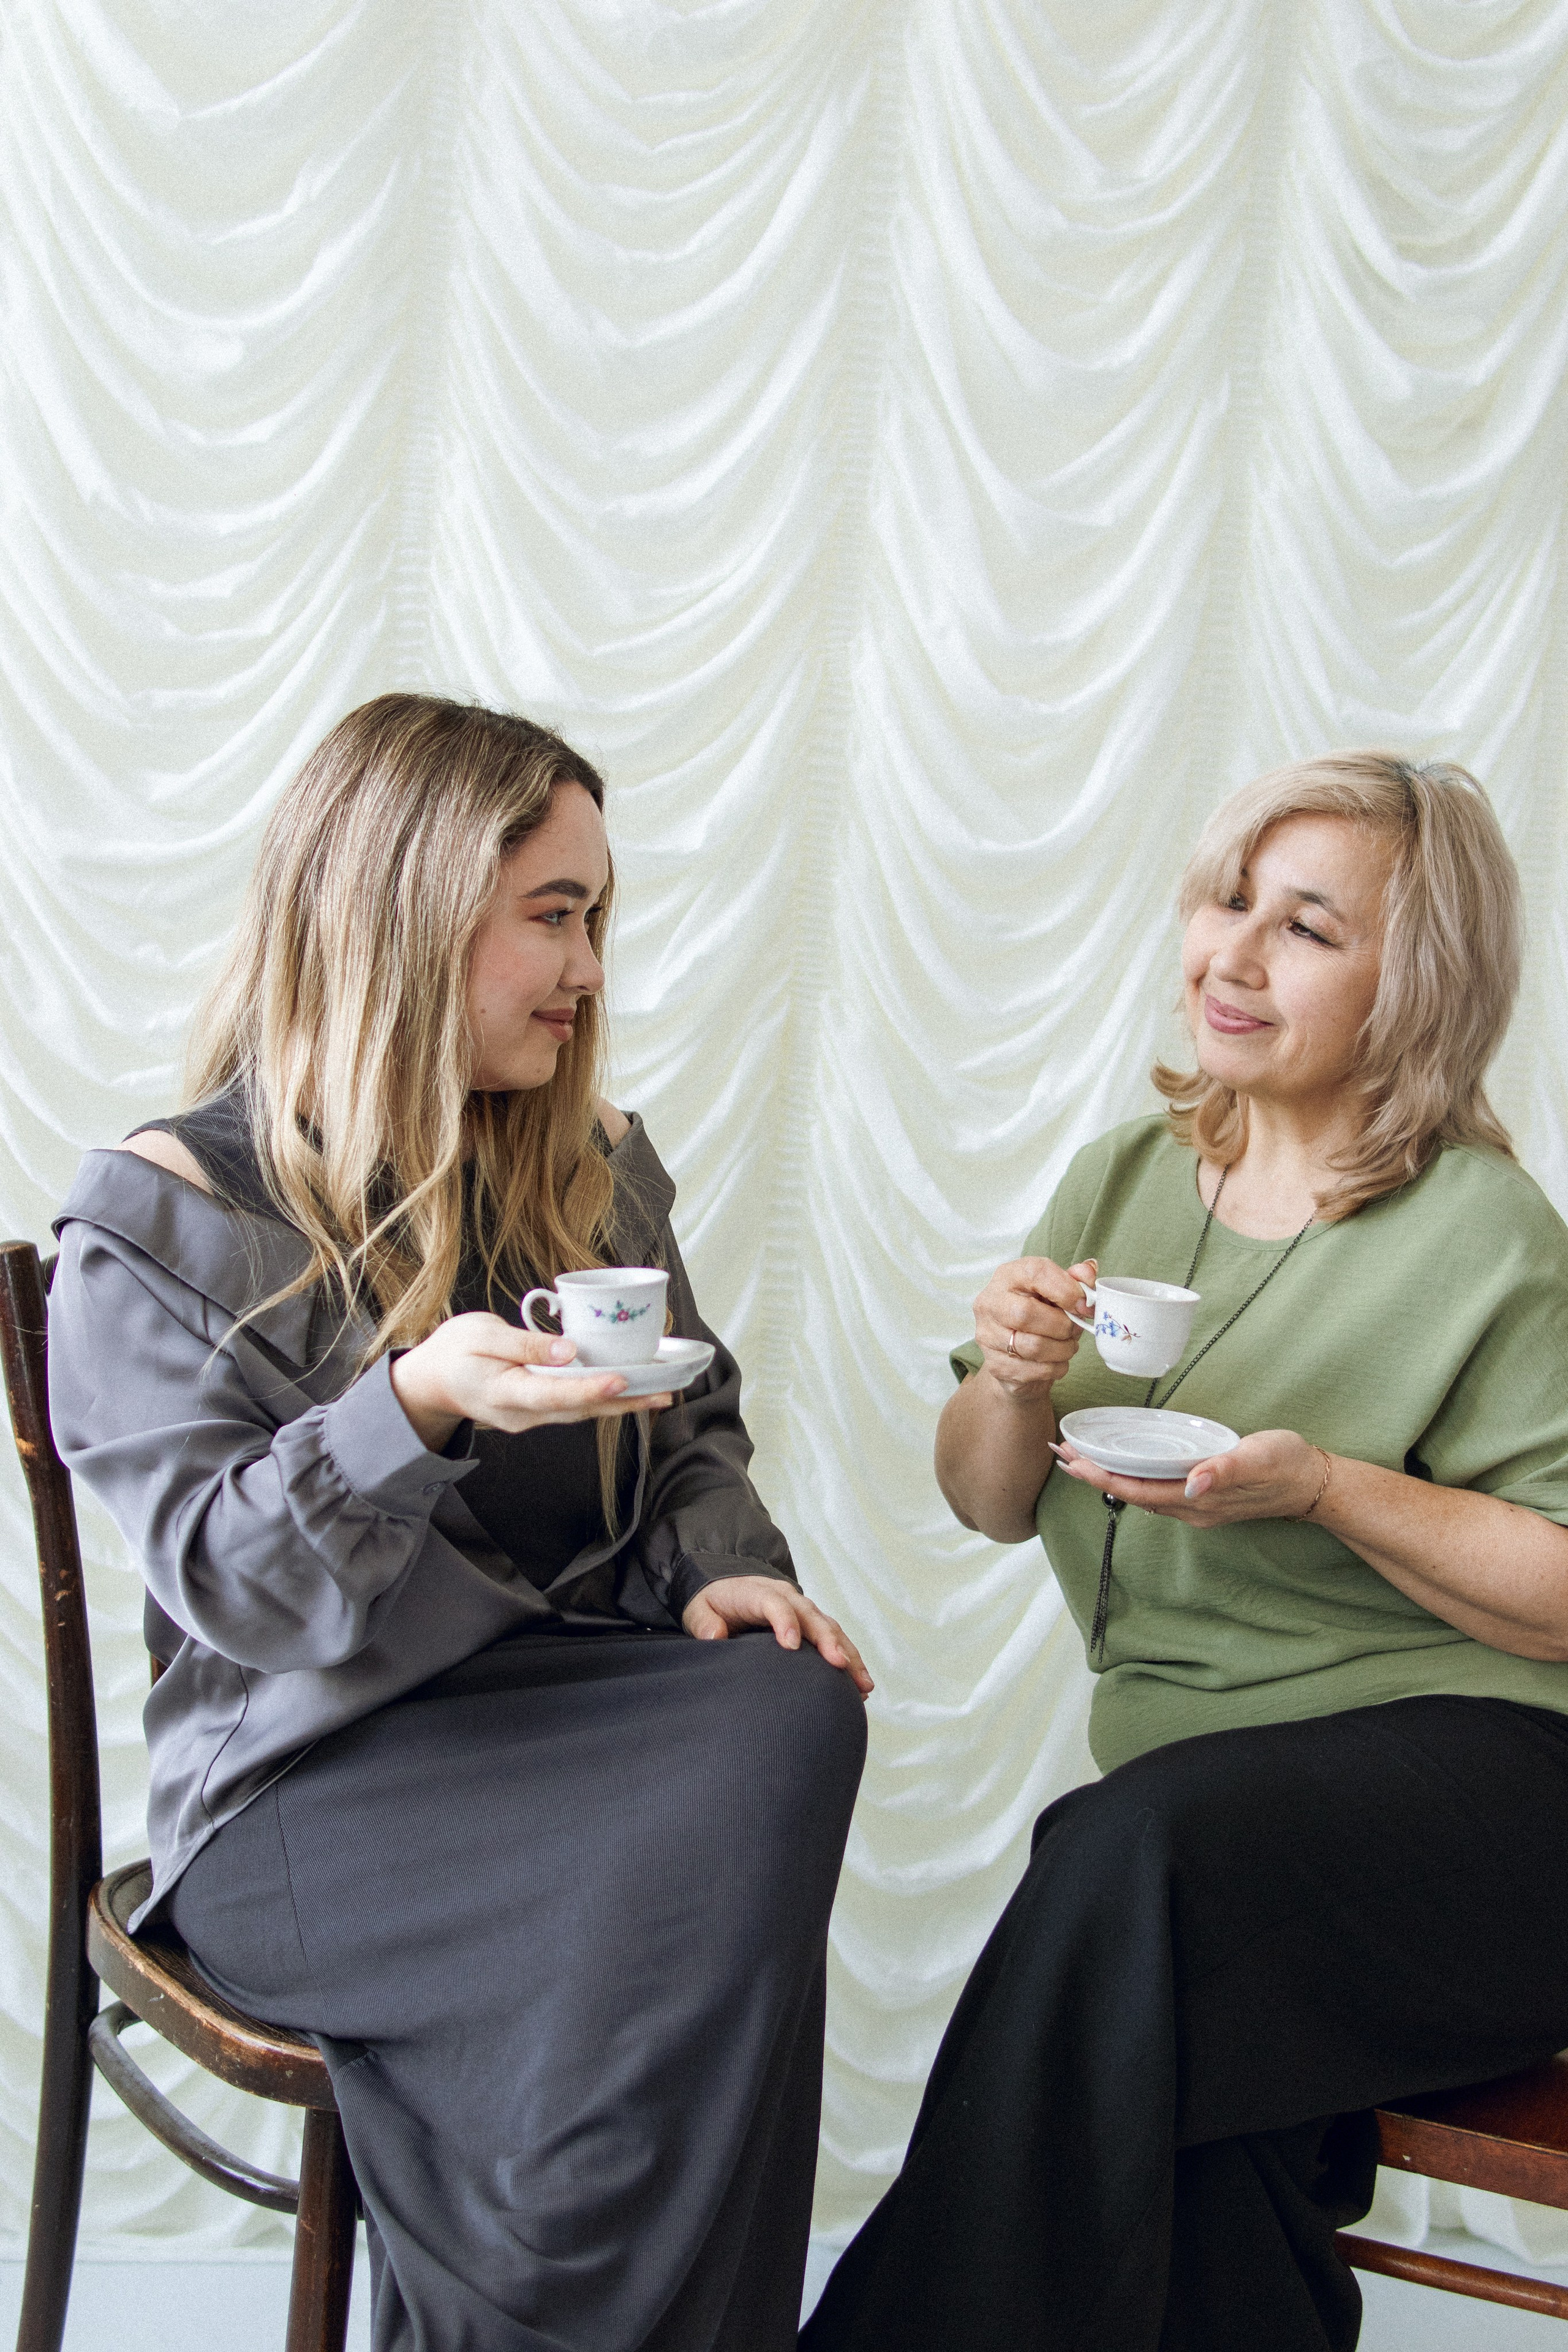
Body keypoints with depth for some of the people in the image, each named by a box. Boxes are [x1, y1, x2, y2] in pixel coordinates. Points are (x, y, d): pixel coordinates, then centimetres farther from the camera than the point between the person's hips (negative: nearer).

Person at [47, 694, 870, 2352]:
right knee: (680, 1900, -32)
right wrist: (419, 1406, -30)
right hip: (309, 1780, -5)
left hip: (567, 1687, 6)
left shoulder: (597, 1169, 14)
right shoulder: (160, 1218, -4)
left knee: (794, 1713, -29)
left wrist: (720, 1573, -2)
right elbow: (220, 1579, -12)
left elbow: (694, 1435, 22)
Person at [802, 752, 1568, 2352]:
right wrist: (1013, 1383, -7)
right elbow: (988, 1505, 15)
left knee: (1131, 1854, -32)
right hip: (1194, 1773, 4)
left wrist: (1324, 1487, -20)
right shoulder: (1126, 1181, 12)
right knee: (1193, 2127, -29)